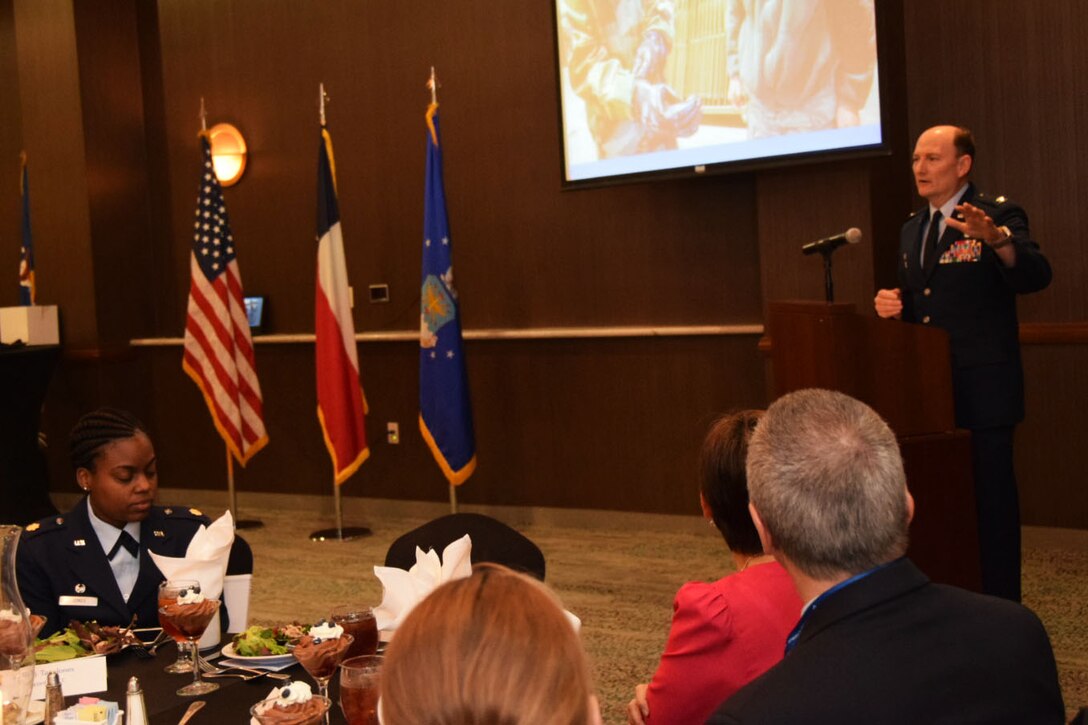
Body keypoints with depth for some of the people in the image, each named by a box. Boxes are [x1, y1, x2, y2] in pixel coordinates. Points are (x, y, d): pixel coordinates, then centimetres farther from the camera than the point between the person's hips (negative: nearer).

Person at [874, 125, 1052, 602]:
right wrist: (893, 305, -1)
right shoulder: (911, 229, 14)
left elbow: (1036, 276, -25)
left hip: (982, 389, -7)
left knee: (991, 496, -1)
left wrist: (996, 238, -44)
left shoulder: (999, 215, -8)